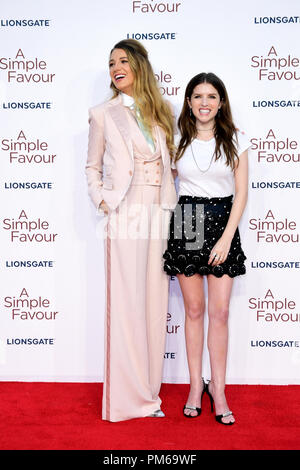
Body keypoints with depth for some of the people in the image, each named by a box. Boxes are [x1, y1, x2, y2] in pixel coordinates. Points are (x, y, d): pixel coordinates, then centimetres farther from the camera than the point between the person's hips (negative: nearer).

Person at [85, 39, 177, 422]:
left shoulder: (161, 113, 15)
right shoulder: (103, 114, 7)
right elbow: (92, 167, 10)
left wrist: (172, 205, 7)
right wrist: (101, 200, -5)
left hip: (160, 218, 4)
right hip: (125, 218, -3)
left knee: (156, 303, 6)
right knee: (126, 303, -2)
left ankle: (149, 391, 20)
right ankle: (128, 396, 12)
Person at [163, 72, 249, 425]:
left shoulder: (235, 140, 4)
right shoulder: (178, 140, 5)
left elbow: (241, 192, 0)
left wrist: (226, 238, -8)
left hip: (222, 223, 0)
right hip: (185, 223, 0)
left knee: (220, 311, -1)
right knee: (194, 309, 6)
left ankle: (217, 388, 13)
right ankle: (195, 384, 19)